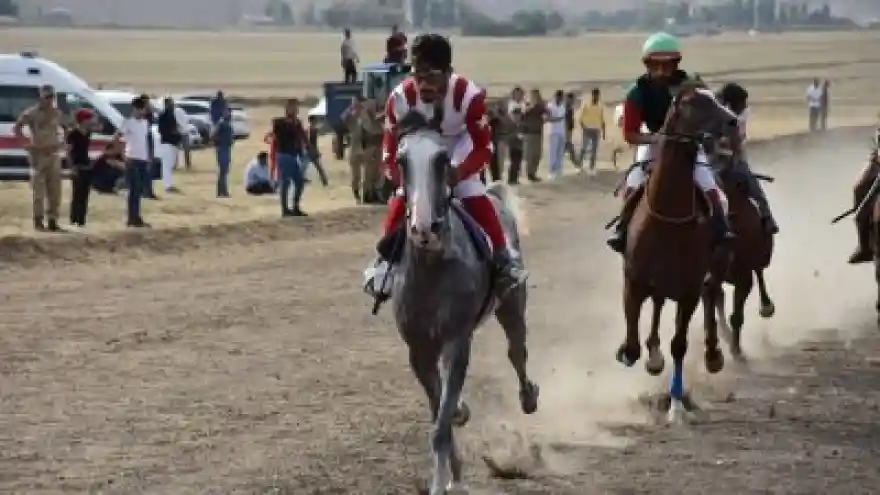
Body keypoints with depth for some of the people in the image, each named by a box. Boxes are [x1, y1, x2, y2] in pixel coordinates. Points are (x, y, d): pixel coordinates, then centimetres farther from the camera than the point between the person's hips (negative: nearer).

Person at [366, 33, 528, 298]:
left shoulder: (468, 95, -36)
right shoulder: (400, 98, -32)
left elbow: (483, 147, -24)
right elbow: (390, 149, -19)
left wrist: (459, 172, -40)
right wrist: (400, 177, -35)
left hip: (458, 150, -1)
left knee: (476, 200, -19)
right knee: (399, 202, -12)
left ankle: (503, 257, -6)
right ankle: (385, 259, 4)